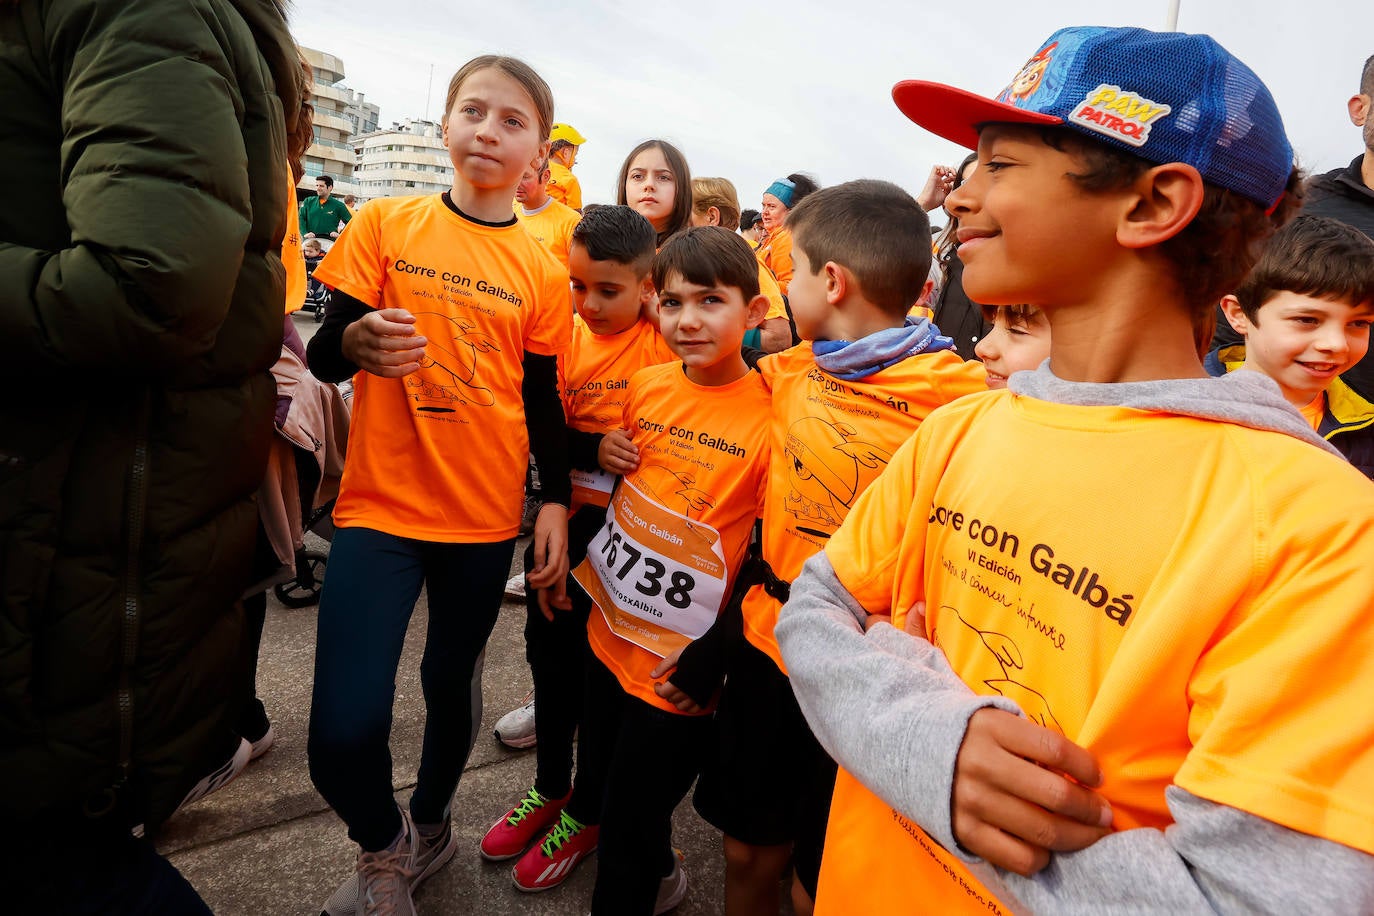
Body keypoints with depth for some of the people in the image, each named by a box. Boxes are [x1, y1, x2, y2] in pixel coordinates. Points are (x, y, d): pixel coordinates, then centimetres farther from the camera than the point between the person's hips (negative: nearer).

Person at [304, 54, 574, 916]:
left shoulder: (544, 272, 3)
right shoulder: (385, 224, -1)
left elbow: (543, 400, 6)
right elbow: (324, 355, -1)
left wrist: (557, 505, -2)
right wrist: (358, 343, -24)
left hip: (486, 518, 2)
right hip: (380, 506, -1)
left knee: (453, 683, 14)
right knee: (344, 732, -10)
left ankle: (429, 825, 45)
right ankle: (384, 846, 24)